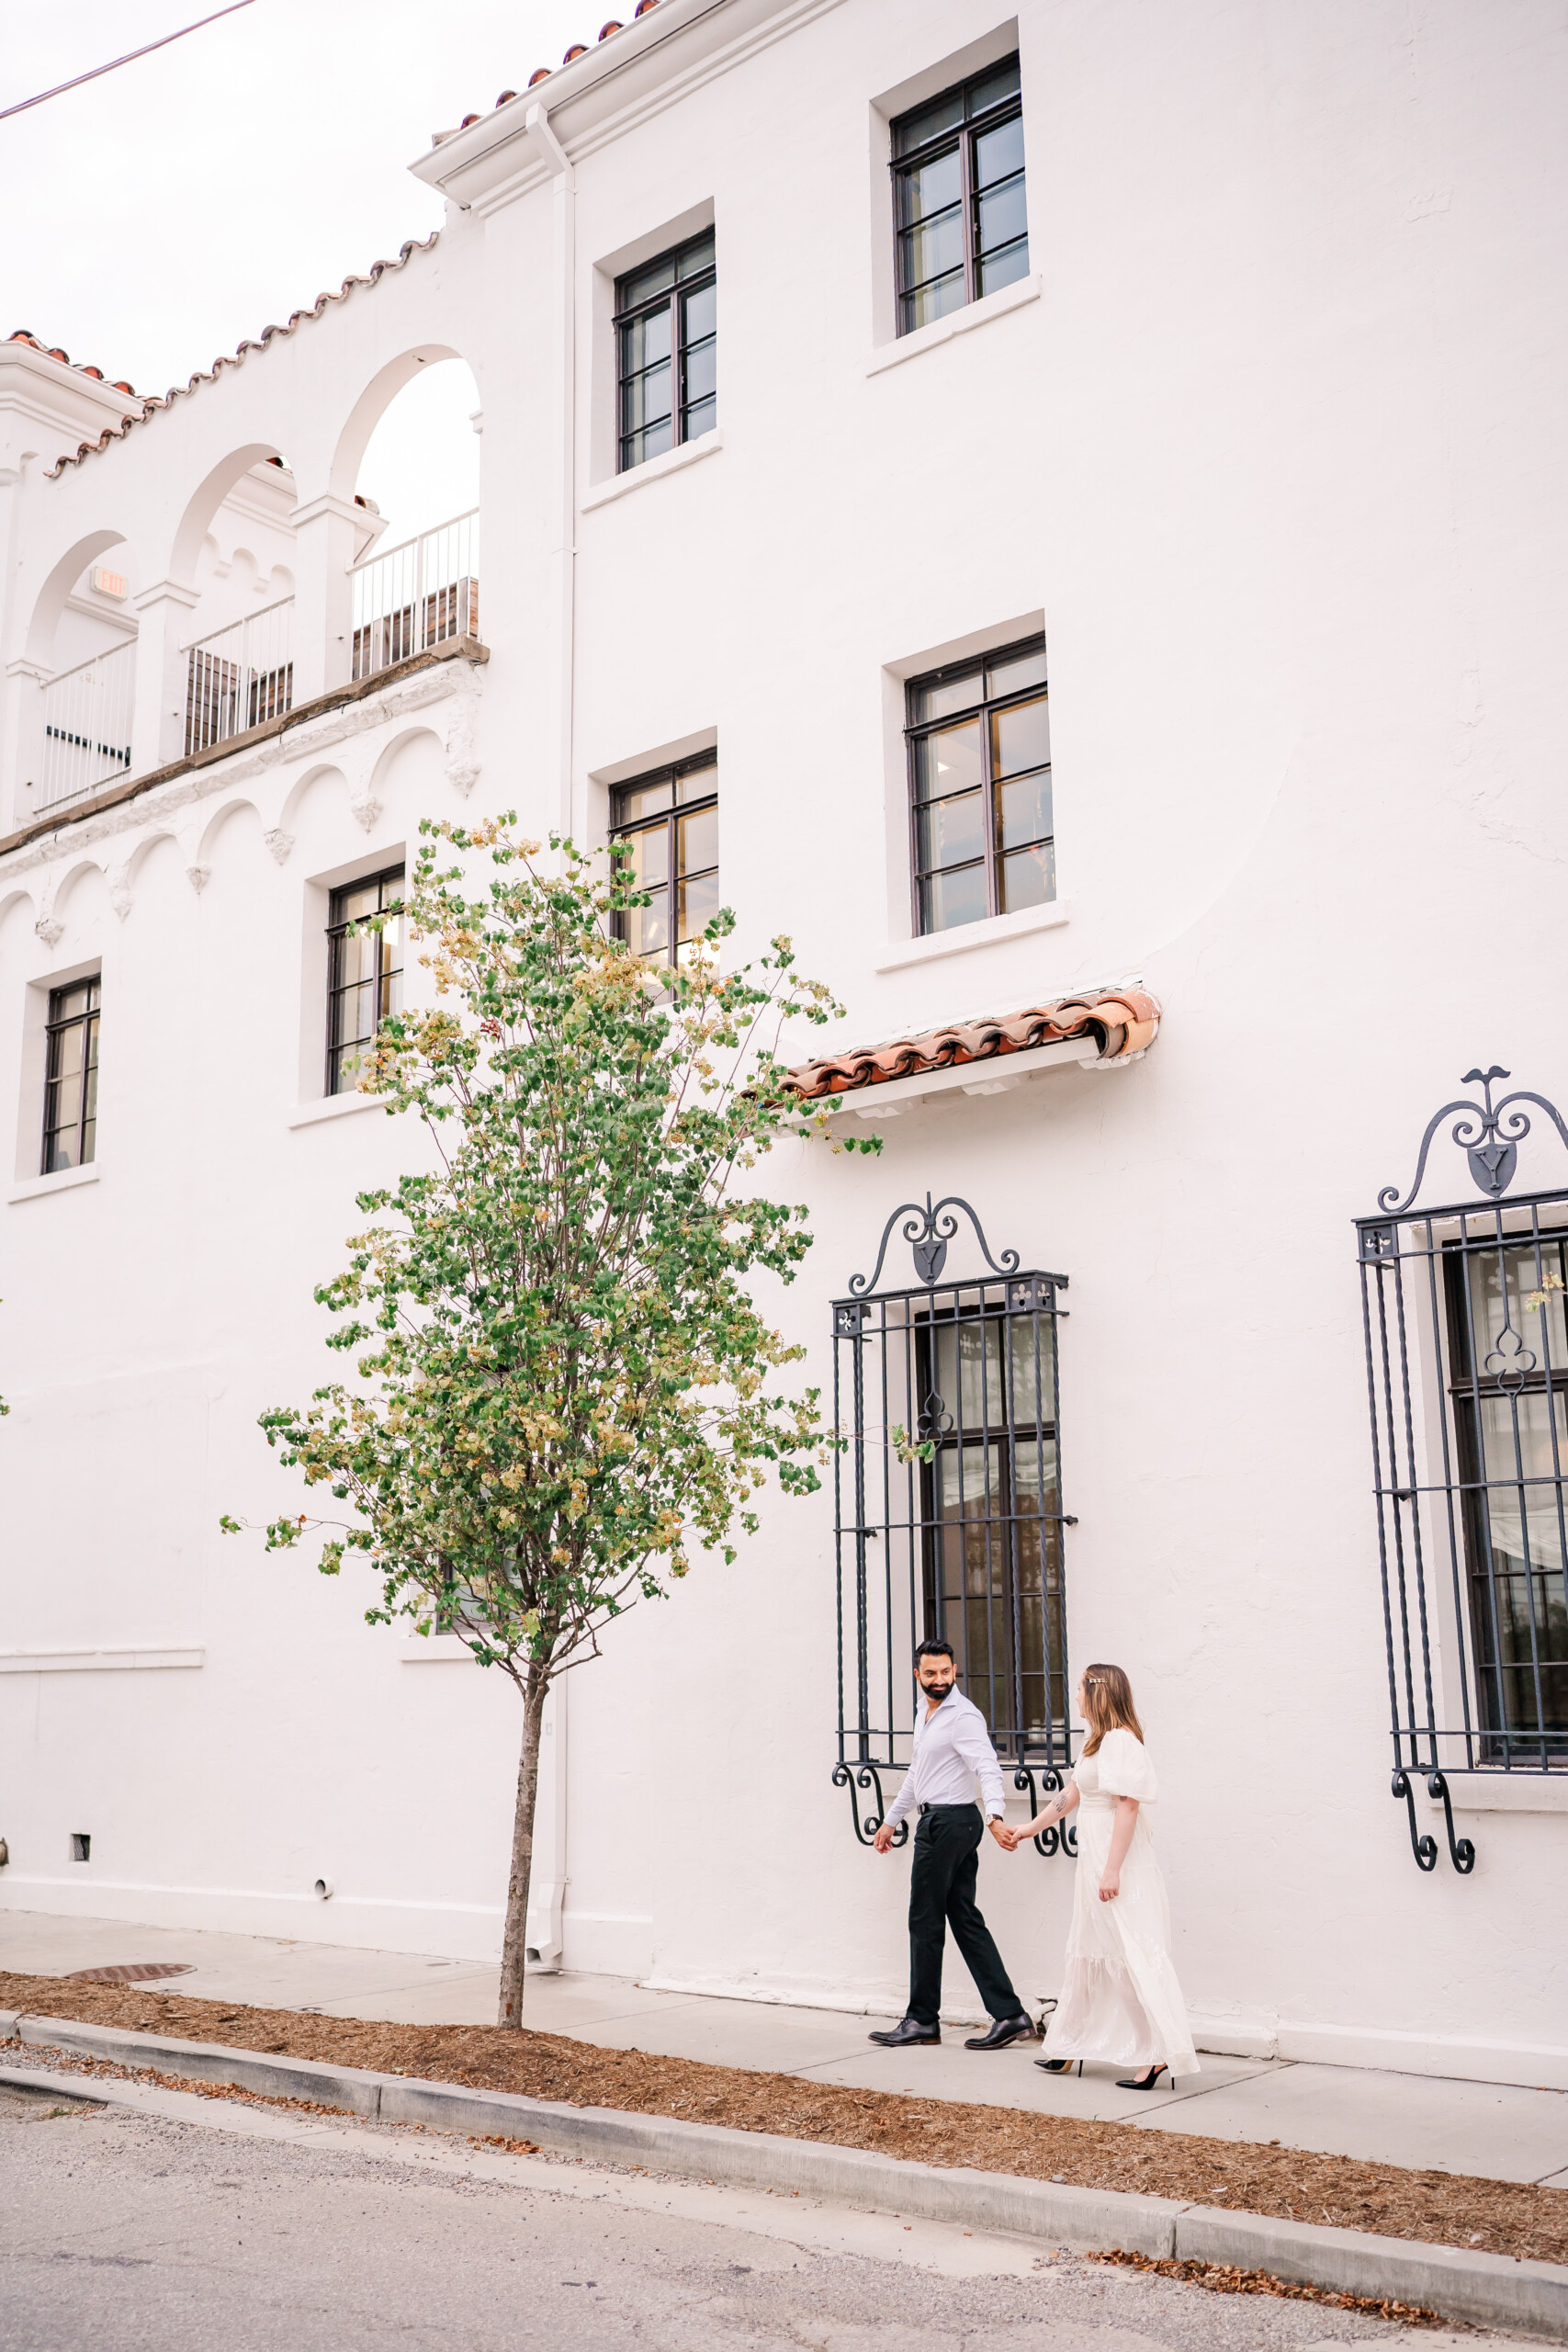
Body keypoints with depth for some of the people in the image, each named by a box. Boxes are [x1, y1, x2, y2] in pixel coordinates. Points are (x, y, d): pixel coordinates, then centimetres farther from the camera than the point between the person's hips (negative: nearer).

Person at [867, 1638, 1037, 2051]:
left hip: (948, 1822, -10)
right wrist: (891, 1820, 30)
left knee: (925, 1922, 1)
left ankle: (922, 2020, 12)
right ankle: (1010, 2015, 7)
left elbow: (988, 1768, -27)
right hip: (938, 1820, 10)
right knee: (965, 1919, 8)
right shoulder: (924, 1710, 16)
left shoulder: (963, 1715, -14)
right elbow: (918, 1773, 26)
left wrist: (996, 1817, -43)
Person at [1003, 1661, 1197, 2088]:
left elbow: (1129, 1806, -22)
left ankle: (1159, 2054, -5)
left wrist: (1112, 1870, -24)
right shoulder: (1097, 1742, 14)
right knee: (1086, 1949, 16)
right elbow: (1071, 1795, 24)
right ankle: (1068, 2047, 26)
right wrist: (1028, 1829, 30)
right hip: (1094, 1857, 10)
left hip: (1117, 1857, -10)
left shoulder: (1122, 1740, -17)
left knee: (1132, 1953, -8)